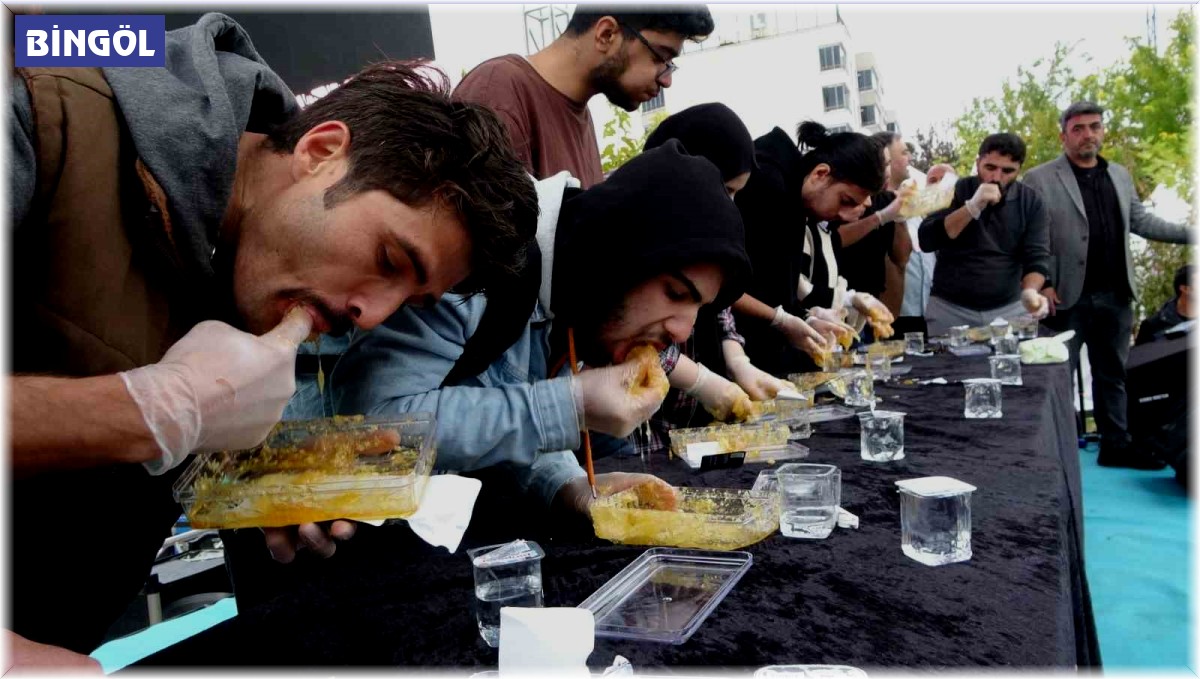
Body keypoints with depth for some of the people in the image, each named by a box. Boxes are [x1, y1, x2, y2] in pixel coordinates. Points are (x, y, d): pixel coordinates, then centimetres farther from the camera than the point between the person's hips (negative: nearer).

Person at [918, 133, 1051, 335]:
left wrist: (1030, 291, -23)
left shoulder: (1030, 202, 2)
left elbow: (1036, 256, -4)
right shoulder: (955, 192, -3)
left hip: (1009, 309, 2)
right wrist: (972, 207, -23)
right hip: (949, 309, -1)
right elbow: (927, 241, -15)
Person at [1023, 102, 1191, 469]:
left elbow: (1140, 220, 21)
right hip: (1067, 297, -6)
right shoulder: (1040, 179, -6)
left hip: (1115, 295, 6)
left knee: (1113, 374, 14)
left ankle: (1115, 445, 24)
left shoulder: (1120, 176, 15)